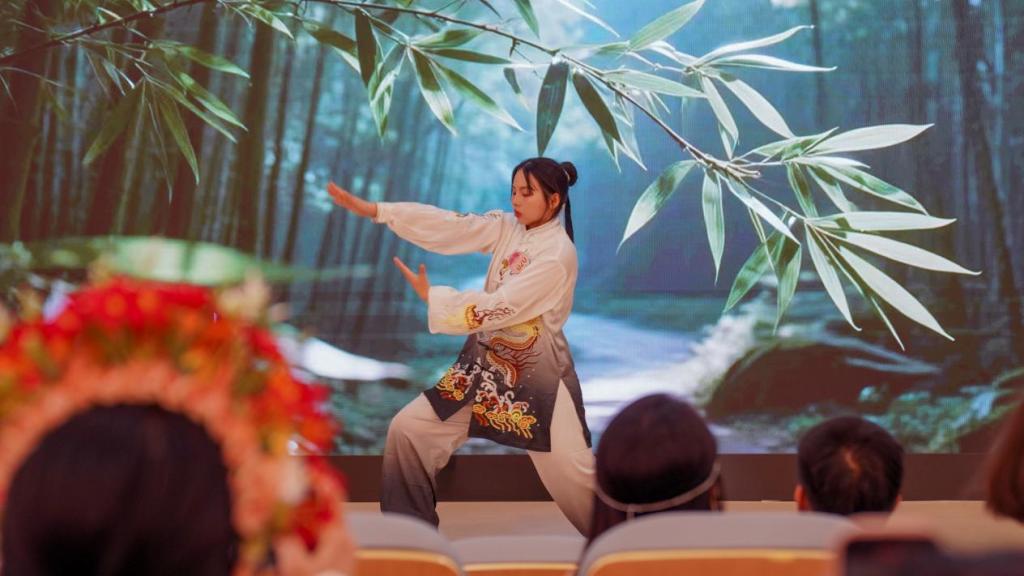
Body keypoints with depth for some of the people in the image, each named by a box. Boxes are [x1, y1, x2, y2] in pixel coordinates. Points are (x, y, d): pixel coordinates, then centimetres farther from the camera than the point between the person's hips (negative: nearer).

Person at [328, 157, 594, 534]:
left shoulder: (558, 253, -17)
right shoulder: (507, 227, 3)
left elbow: (500, 307, -22)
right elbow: (449, 226, -6)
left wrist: (432, 297, -19)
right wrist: (373, 210, -15)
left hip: (536, 374, -7)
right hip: (485, 363, 7)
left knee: (571, 472, -1)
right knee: (409, 429, 3)